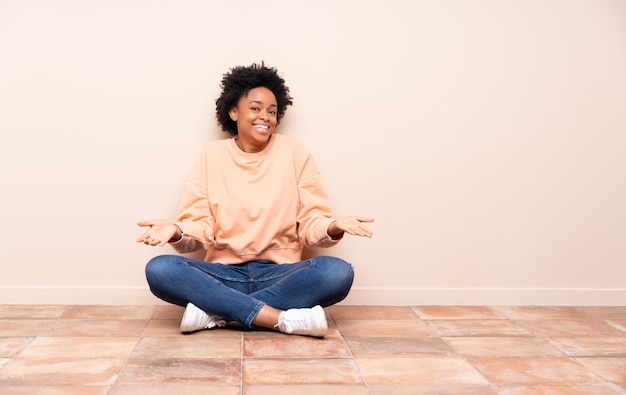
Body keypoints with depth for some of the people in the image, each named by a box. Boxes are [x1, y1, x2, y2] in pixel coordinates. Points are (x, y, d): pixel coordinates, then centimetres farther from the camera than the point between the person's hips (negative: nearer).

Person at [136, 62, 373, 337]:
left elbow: (311, 222, -1)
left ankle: (214, 311, -24)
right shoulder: (212, 155, 4)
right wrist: (176, 231, -23)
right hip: (224, 275, 1)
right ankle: (286, 319, -29)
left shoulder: (294, 151, 2)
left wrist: (333, 227, -23)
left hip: (280, 275, 0)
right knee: (159, 269, -26)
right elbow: (199, 226, -1)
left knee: (338, 272, -29)